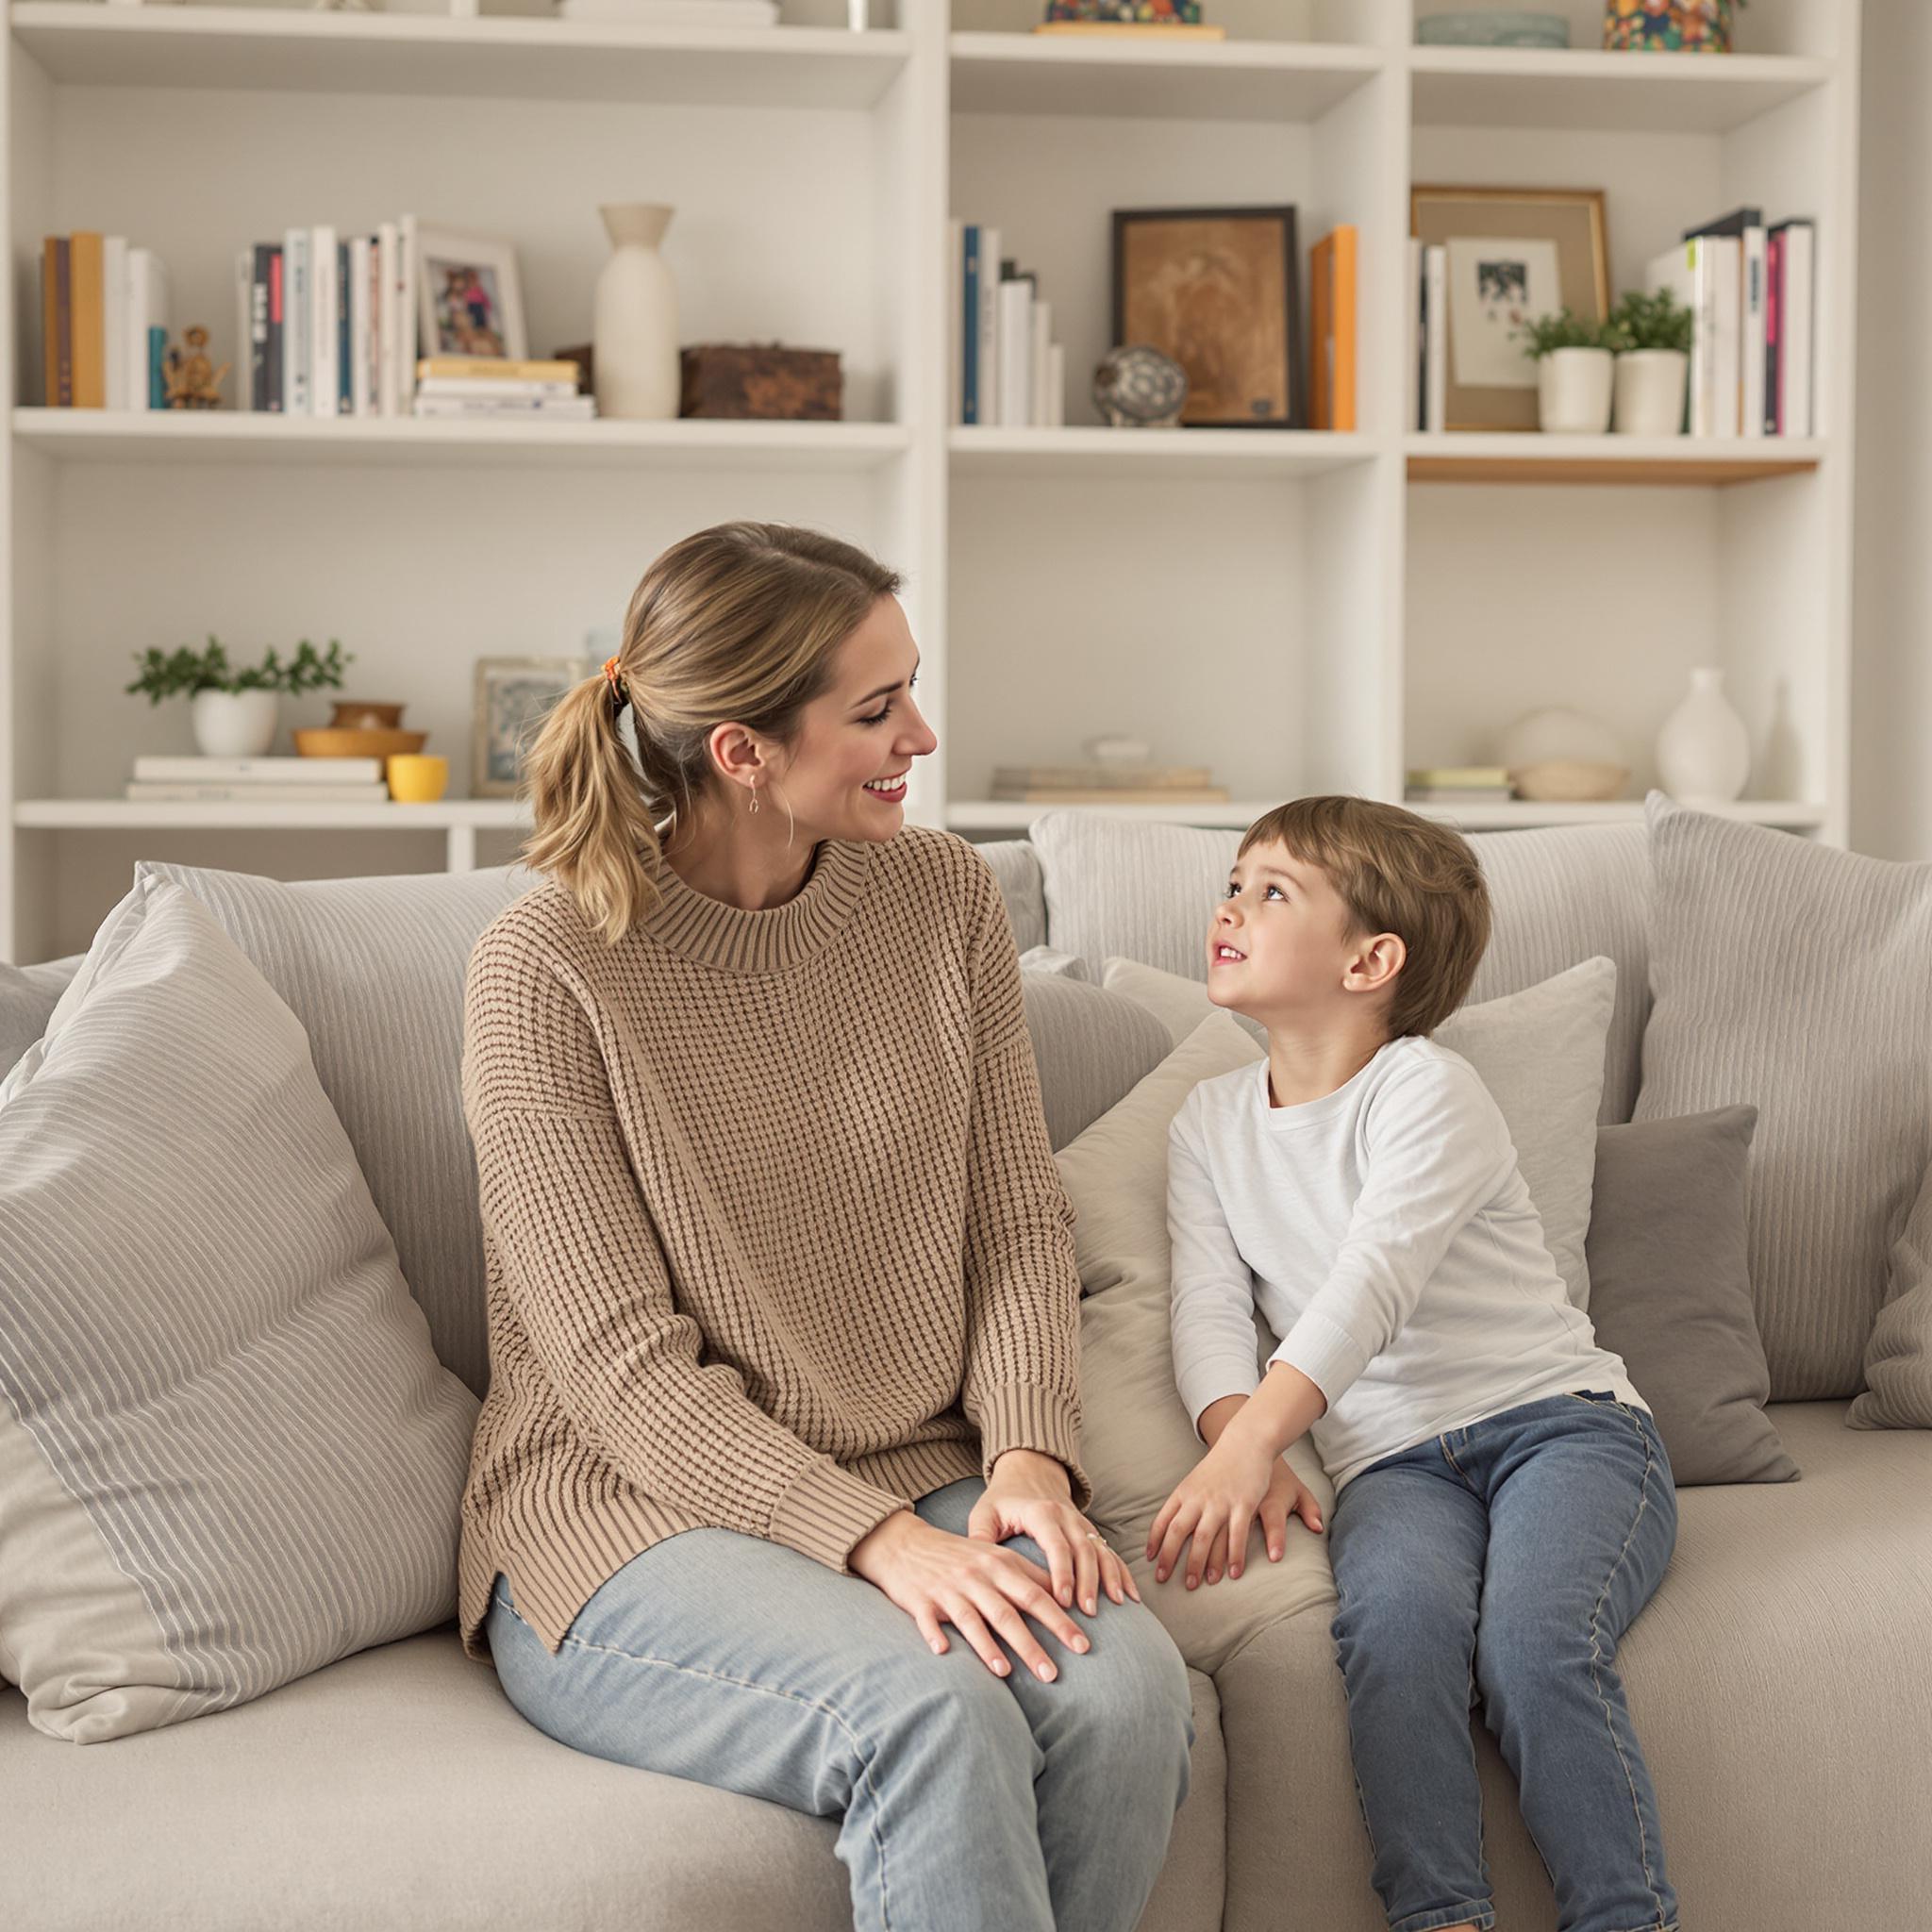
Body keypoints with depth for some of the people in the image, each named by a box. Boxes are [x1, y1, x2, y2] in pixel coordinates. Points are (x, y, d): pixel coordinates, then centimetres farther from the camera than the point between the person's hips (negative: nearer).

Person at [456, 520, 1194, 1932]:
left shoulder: (943, 895, 4)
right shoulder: (548, 969, -11)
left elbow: (1018, 1228, 6)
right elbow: (623, 1363, -14)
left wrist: (1026, 1457, -12)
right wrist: (880, 1540, -24)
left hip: (922, 1484, 5)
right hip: (634, 1510, -4)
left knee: (1125, 1683, -26)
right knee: (933, 1702, -33)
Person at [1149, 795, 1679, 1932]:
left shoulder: (1428, 1089, -3)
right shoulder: (1210, 1123, 17)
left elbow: (1374, 1283, -18)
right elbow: (1211, 1305, 5)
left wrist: (1255, 1436, -32)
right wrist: (1239, 1439, -17)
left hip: (1562, 1420, -3)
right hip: (1394, 1457, 3)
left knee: (1534, 1638, -31)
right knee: (1398, 1614, -32)